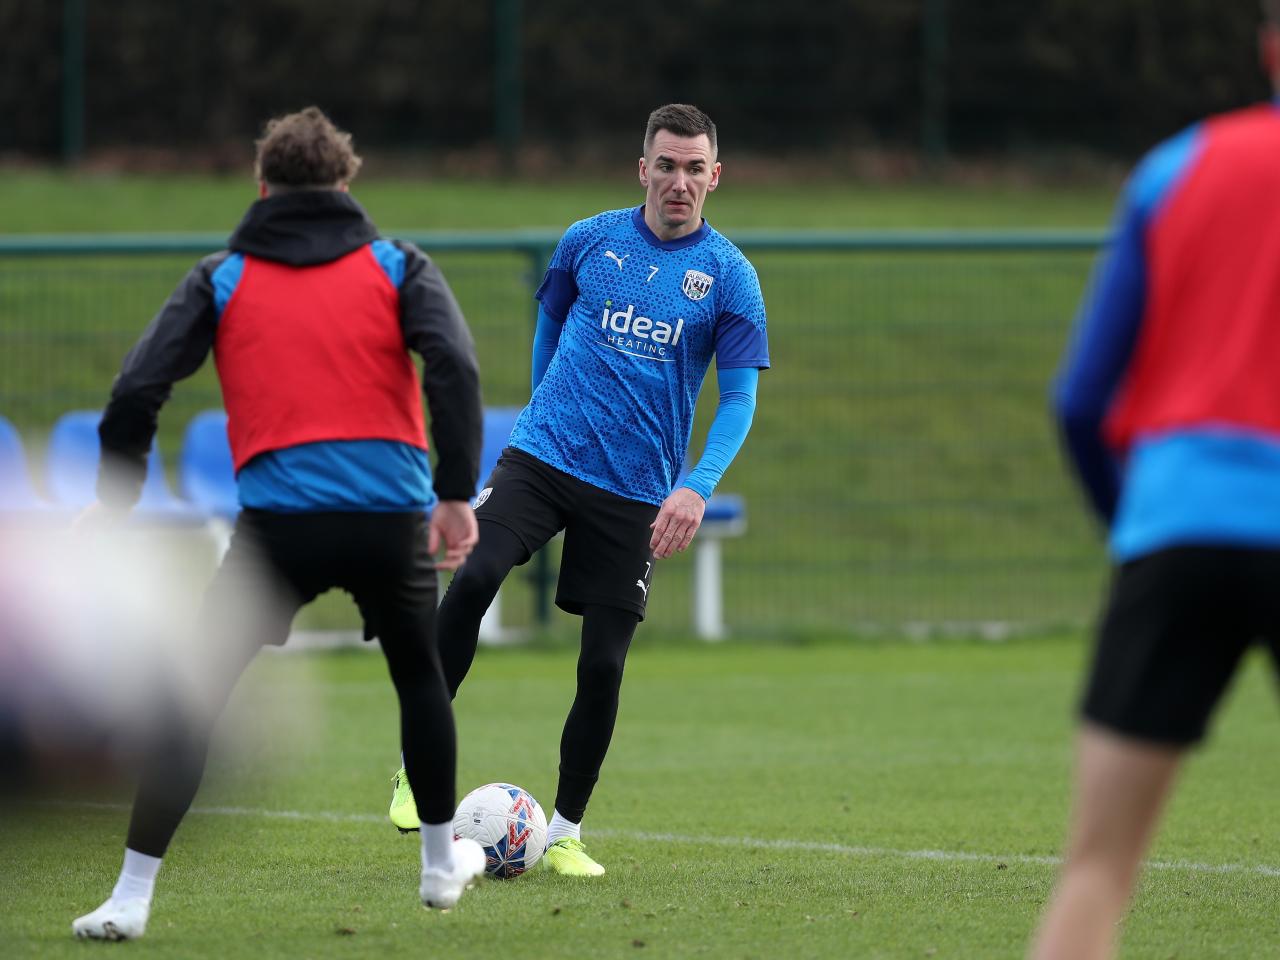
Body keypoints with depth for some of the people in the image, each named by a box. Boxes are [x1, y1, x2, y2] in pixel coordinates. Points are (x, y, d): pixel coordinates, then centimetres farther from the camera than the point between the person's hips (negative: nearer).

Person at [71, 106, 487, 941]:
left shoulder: (222, 278, 11)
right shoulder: (396, 267, 11)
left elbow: (140, 388, 2)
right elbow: (454, 365, -5)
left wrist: (115, 496, 12)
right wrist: (457, 492, -7)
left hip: (278, 520, -1)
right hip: (391, 512, 1)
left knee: (193, 698, 5)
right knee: (420, 676, 28)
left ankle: (133, 896, -5)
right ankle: (444, 863, 38)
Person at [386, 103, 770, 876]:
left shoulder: (730, 276, -2)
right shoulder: (589, 241, 4)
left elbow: (740, 397, -4)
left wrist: (698, 487, -18)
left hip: (637, 491, 0)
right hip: (544, 457, 0)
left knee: (604, 665, -2)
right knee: (472, 581, -24)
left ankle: (565, 833, 16)